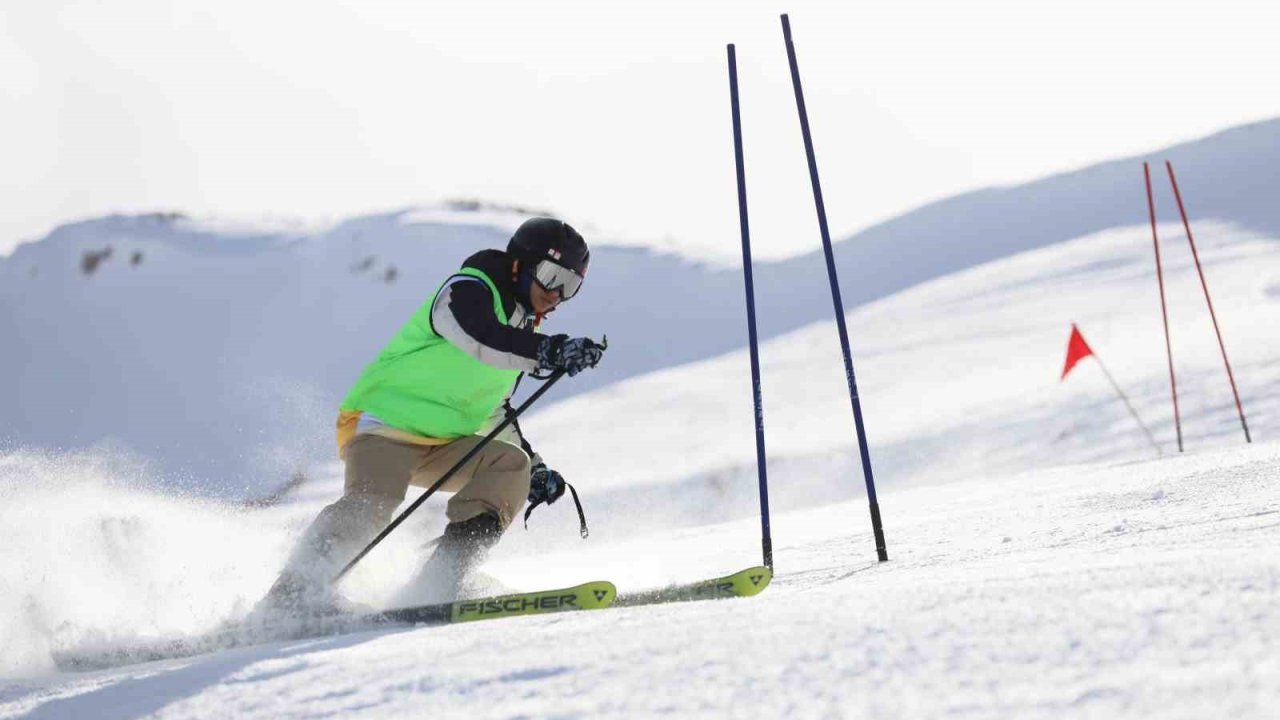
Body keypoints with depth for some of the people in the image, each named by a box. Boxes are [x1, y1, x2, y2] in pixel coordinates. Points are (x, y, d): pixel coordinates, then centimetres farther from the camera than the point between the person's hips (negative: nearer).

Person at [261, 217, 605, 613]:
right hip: (383, 421, -8)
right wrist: (554, 350, -45)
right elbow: (481, 340, -34)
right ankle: (294, 591, -29)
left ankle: (439, 584, -22)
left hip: (442, 444, 8)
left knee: (510, 465, -16)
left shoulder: (520, 332, 16)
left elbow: (494, 413, 27)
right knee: (372, 502, -32)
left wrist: (535, 468, 16)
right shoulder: (467, 290, -10)